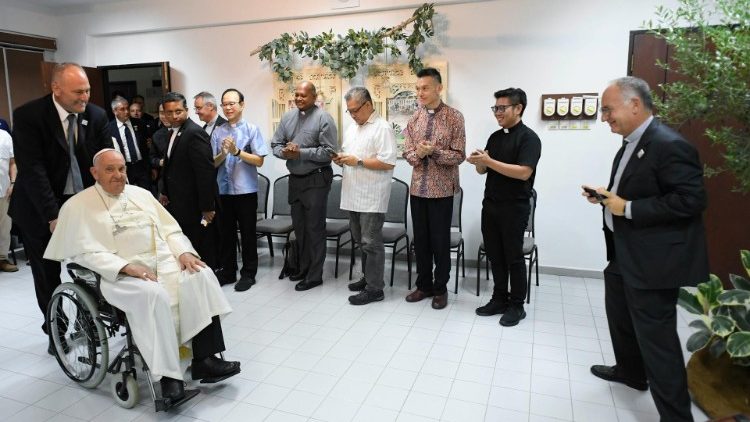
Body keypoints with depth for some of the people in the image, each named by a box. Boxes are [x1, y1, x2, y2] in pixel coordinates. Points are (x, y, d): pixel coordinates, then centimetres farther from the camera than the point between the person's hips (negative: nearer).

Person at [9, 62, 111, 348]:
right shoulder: (28, 116, -15)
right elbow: (32, 169, -20)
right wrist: (53, 215, -25)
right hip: (40, 209, -2)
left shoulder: (96, 115, -4)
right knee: (47, 274, 10)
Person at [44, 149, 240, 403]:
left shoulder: (141, 194, 19)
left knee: (201, 276, -22)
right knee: (153, 295, -36)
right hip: (121, 274, -5)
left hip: (165, 261, 5)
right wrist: (126, 267, -21)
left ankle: (204, 359, -22)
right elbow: (84, 252, -7)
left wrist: (184, 252, -5)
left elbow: (170, 230, 15)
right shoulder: (78, 206, 5)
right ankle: (167, 374, -27)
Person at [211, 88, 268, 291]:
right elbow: (213, 163, 5)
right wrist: (223, 153, -14)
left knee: (247, 233, 7)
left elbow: (259, 160, -9)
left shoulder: (252, 130, -5)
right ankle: (228, 271, 28)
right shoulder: (218, 132, 5)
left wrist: (237, 151, -18)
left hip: (246, 190, -3)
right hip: (223, 190, 4)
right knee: (226, 232, 14)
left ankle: (248, 274, 20)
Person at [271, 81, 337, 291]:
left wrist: (301, 152, -20)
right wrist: (284, 152, -12)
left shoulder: (323, 118, -10)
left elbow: (328, 152, -16)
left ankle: (314, 275, 11)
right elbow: (275, 144, 10)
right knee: (299, 227, 16)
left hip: (316, 180, -6)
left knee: (314, 228, 0)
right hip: (295, 179, 7)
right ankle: (303, 268, 31)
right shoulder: (287, 117, 9)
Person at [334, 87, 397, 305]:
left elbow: (388, 163, -18)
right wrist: (341, 159, 2)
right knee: (361, 241, 16)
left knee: (371, 243, -2)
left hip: (372, 198, -8)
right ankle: (369, 277, 30)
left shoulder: (382, 128, -10)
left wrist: (358, 161, -18)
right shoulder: (352, 129, 17)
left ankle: (374, 288, 7)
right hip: (354, 196, 8)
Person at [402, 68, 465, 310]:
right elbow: (407, 152, 5)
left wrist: (434, 151, -23)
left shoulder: (454, 117, -6)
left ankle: (440, 288, 20)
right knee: (420, 239, 12)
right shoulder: (414, 118, 7)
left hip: (442, 189, -4)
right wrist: (418, 154, -17)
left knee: (440, 241, 4)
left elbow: (458, 155, -10)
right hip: (418, 187, 4)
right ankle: (424, 285, 27)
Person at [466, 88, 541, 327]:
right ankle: (499, 299, 24)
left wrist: (489, 161, -23)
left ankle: (517, 305, 17)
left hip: (514, 207, -6)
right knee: (494, 255, 11)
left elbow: (524, 172, -22)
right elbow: (483, 169, 13)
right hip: (490, 204, 7)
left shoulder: (529, 138, -10)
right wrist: (479, 162, -10)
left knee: (513, 257, 3)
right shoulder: (495, 137, 12)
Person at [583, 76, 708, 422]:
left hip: (652, 260, -10)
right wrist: (606, 196, 2)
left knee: (656, 338, -1)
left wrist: (627, 208, -24)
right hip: (623, 254, 10)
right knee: (620, 317, 26)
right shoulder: (630, 143, 10)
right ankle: (629, 371, 48)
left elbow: (691, 200, -25)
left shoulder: (669, 145, -21)